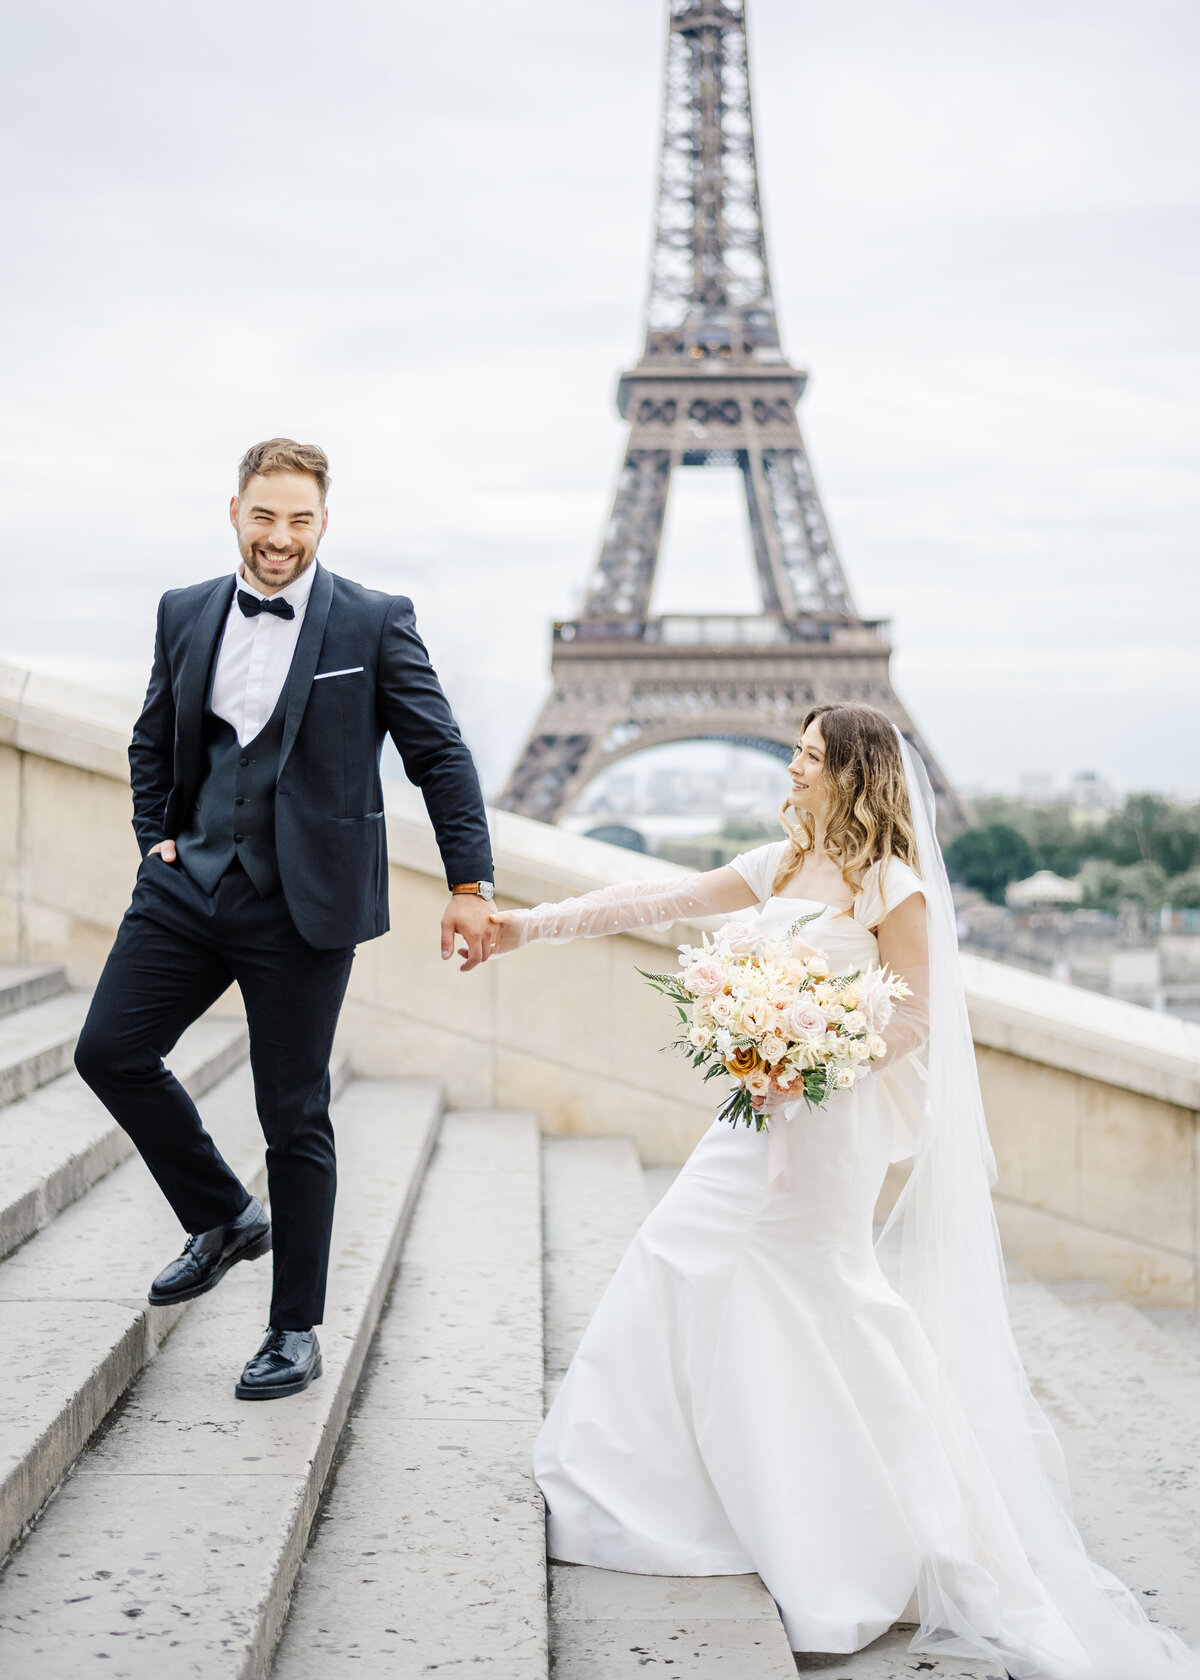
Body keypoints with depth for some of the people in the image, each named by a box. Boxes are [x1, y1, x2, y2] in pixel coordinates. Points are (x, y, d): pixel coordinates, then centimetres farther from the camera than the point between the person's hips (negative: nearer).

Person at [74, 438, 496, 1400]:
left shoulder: (375, 624, -4)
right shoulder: (185, 614, 8)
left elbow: (442, 756, -3)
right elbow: (153, 740, 21)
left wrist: (471, 886, -7)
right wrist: (157, 836, 9)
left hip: (305, 902, -5)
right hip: (191, 886, 5)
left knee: (296, 1119, 2)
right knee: (109, 1050, 0)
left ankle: (297, 1332, 17)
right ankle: (225, 1218, 23)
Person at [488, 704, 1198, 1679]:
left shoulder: (894, 887, -11)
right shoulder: (783, 867, 9)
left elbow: (911, 1025, -11)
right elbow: (659, 902, 9)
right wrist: (533, 925, 6)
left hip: (831, 1124, -8)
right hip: (765, 1116, 8)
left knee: (822, 1312, -3)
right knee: (684, 1267, 11)